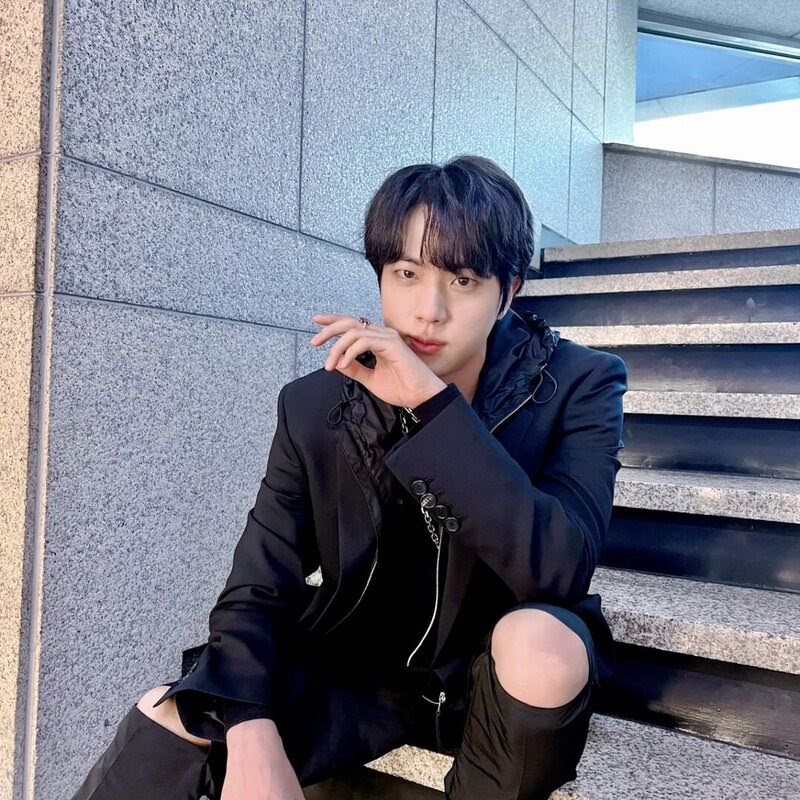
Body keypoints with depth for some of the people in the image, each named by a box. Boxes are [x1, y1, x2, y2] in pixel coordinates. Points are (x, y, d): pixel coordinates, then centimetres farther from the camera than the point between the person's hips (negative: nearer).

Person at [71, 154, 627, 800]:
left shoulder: (578, 385, -14)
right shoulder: (316, 406, -9)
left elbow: (562, 569, -28)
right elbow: (258, 590, -9)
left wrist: (433, 405, -35)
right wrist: (252, 733, -26)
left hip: (505, 682, 0)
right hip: (361, 675, 1)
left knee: (539, 643, -34)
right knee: (168, 721, -22)